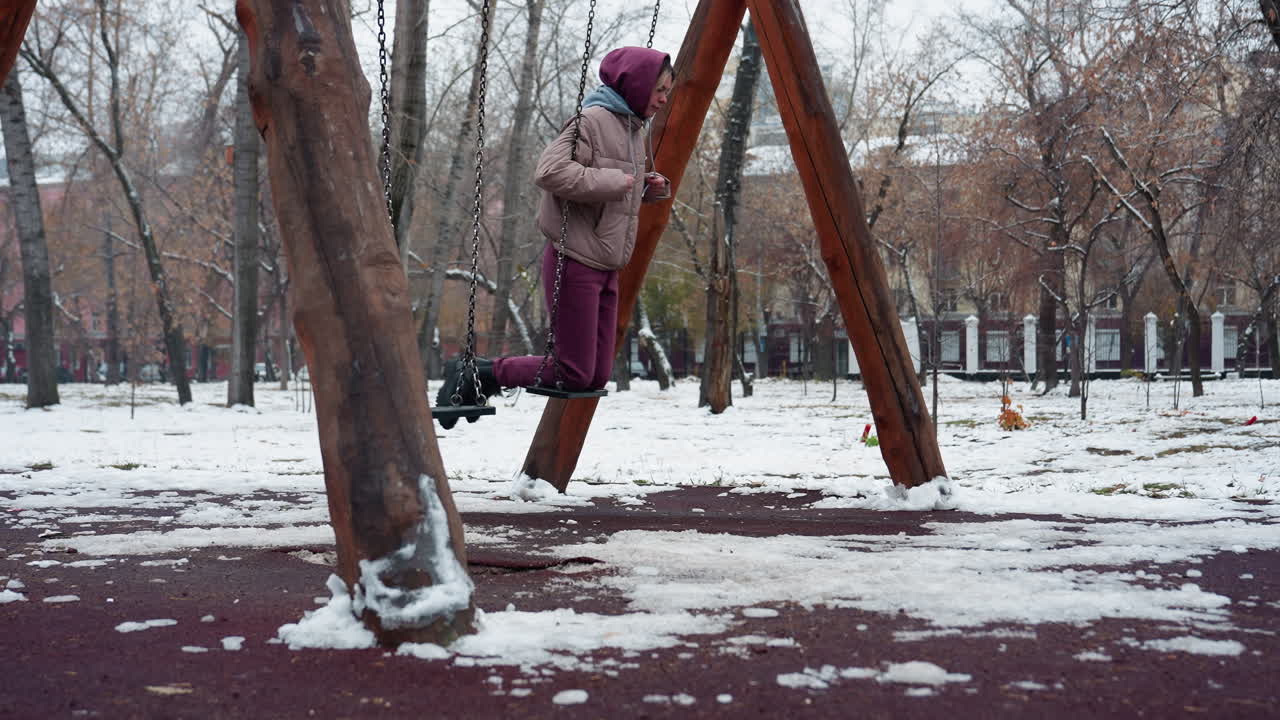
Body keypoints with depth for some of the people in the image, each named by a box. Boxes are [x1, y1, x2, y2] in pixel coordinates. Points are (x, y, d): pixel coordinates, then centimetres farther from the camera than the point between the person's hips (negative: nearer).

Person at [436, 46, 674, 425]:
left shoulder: (634, 129, 17)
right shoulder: (593, 121, -13)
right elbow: (549, 172, -26)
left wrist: (648, 189, 7)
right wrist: (614, 182, -22)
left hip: (606, 266, 10)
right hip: (575, 261, -10)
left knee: (597, 376, 5)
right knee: (575, 375, -10)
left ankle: (483, 373, 16)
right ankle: (474, 372, 4)